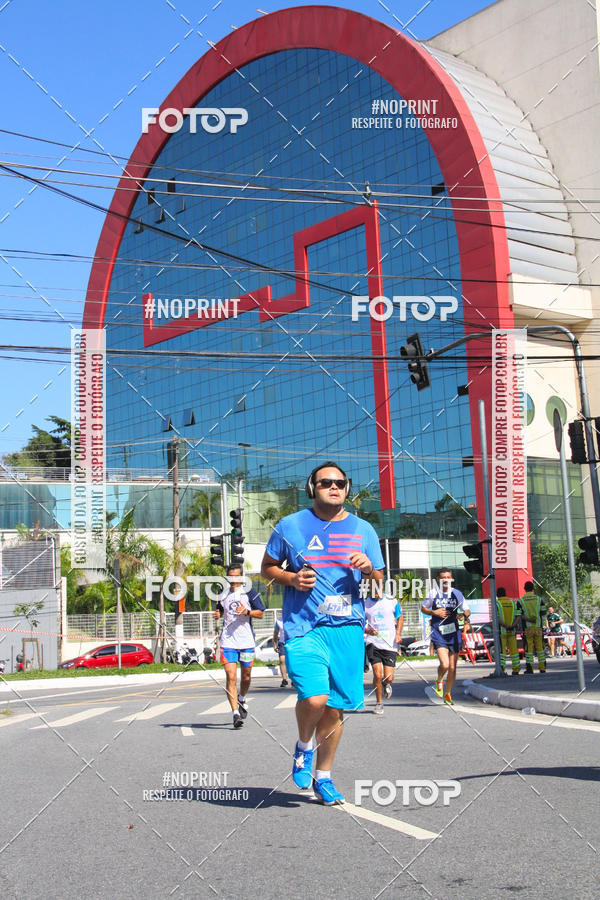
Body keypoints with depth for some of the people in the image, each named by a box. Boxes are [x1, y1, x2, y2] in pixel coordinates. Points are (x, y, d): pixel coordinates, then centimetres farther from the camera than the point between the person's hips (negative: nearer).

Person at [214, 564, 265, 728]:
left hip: (247, 641, -1)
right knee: (231, 677, -11)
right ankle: (235, 713, -11)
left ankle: (242, 699, 41)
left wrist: (246, 611, -17)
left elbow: (260, 614, 1)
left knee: (246, 676, 11)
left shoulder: (249, 592, 0)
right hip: (228, 642, 1)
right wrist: (217, 614, 3)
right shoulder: (223, 593, 9)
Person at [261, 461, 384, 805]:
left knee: (336, 707, 5)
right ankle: (304, 746, 13)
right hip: (303, 626, -3)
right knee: (314, 698, -20)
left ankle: (323, 777, 26)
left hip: (347, 628, 3)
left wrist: (369, 568, -7)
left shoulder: (362, 529, 11)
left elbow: (379, 581, 16)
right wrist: (291, 578, -6)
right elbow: (268, 567, 14)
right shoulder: (290, 526, 5)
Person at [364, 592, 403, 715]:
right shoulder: (365, 604, 2)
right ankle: (379, 703, 9)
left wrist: (398, 634, 2)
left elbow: (400, 617, 16)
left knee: (389, 678, -3)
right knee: (377, 675, -12)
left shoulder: (391, 601, 4)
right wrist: (368, 630, -14)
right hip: (373, 643, -1)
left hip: (390, 644, 1)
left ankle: (386, 684, 36)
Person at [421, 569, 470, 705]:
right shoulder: (433, 593, 0)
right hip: (438, 634, -3)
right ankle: (439, 681, 15)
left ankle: (447, 694, 28)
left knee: (452, 668, 6)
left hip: (453, 634, 3)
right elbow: (423, 608, 10)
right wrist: (435, 612, -8)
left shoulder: (457, 594, 4)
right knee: (444, 665, -19)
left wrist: (464, 615, -13)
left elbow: (466, 611, 11)